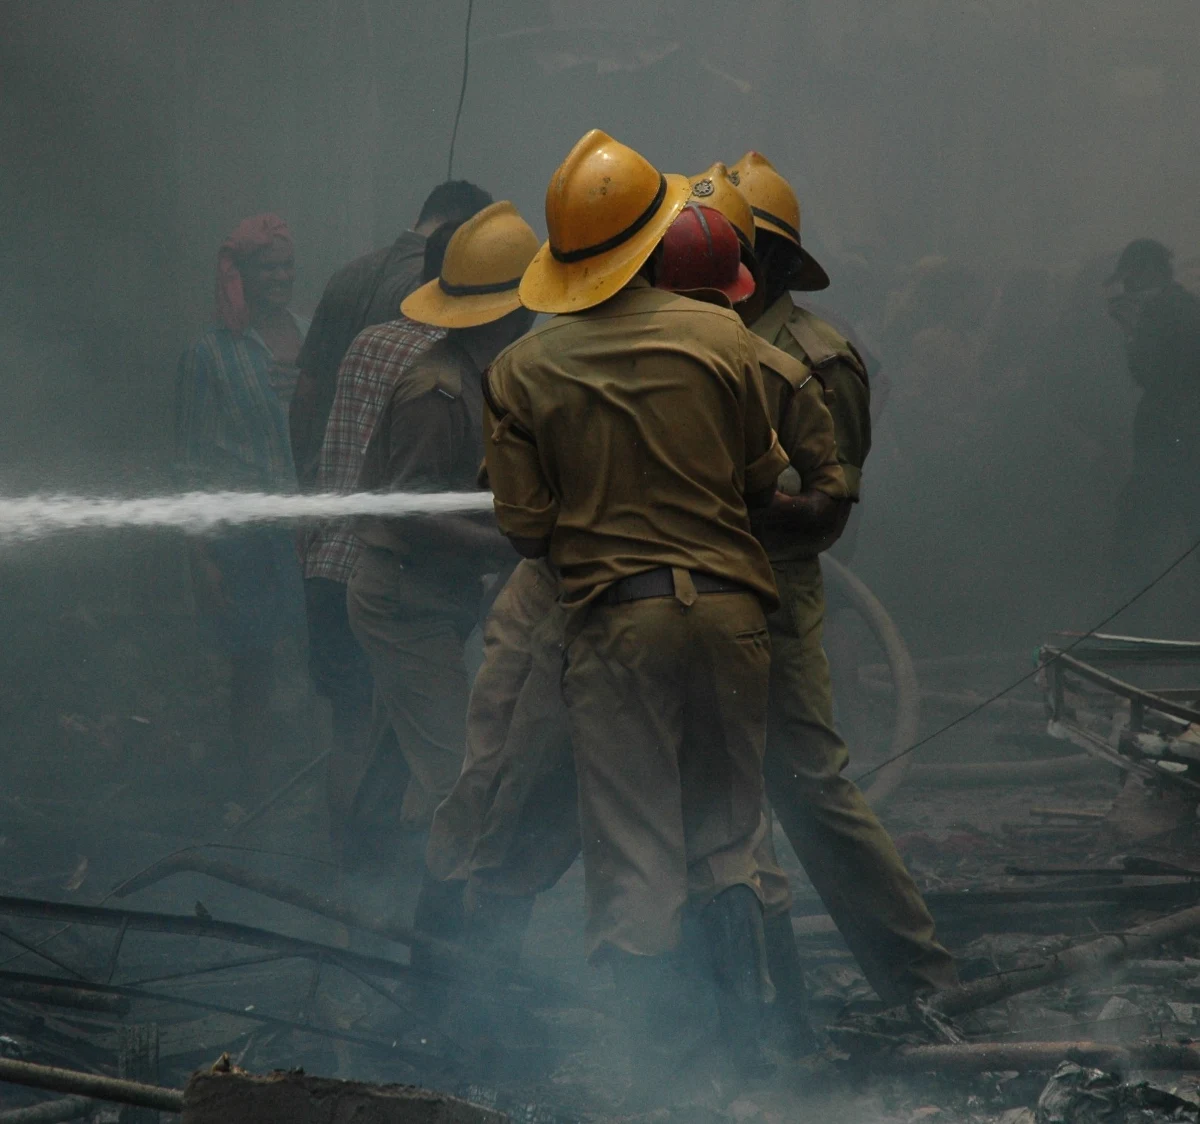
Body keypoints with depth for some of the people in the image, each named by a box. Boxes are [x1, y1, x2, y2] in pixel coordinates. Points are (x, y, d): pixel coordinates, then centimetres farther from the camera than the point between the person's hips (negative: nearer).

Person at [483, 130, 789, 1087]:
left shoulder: (521, 373, -4)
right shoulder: (719, 336, -3)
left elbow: (526, 528, -3)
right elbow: (762, 478, 5)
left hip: (614, 619, -1)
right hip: (729, 607, 1)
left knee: (635, 861, 4)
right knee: (727, 842, 15)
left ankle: (657, 1071, 1)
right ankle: (748, 1053, 17)